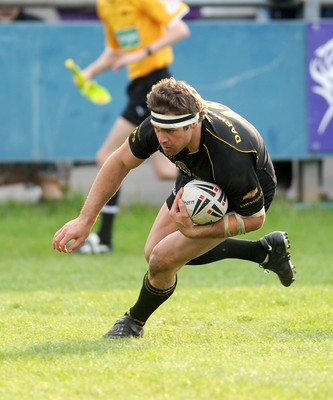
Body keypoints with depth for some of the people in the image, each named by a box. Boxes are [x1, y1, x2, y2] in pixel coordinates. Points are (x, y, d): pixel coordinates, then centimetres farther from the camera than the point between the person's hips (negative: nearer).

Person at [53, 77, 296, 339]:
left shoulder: (231, 157, -45)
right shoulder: (162, 124, -30)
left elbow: (254, 218, -28)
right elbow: (120, 162, -11)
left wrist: (195, 230, -39)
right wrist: (85, 219, -14)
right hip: (197, 179, 7)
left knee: (163, 259, -17)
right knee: (155, 251, 18)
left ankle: (134, 322, 17)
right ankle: (266, 249, 28)